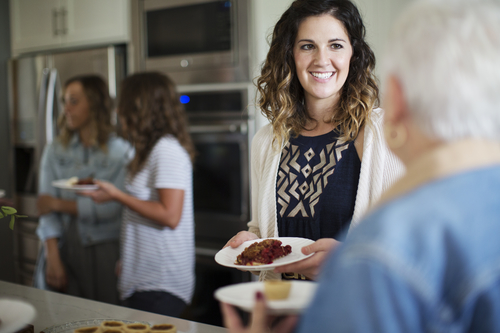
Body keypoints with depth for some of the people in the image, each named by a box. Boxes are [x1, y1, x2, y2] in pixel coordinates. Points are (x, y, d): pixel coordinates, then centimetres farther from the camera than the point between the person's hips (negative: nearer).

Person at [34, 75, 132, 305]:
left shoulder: (122, 152, -3)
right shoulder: (55, 151, 8)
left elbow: (111, 208, -12)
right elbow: (46, 209, 1)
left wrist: (59, 204, -5)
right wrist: (53, 258, -9)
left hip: (104, 251, -3)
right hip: (62, 247, 3)